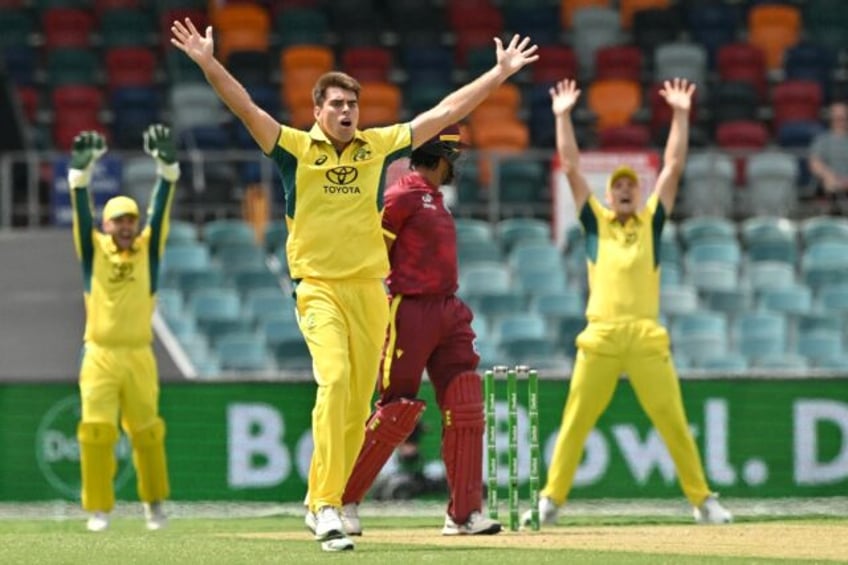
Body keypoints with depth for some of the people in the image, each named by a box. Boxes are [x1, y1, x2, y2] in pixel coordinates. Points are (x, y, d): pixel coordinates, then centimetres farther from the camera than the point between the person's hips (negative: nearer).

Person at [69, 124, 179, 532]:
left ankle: (154, 501, 24)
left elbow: (160, 208, -2)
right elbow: (81, 210, -6)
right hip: (100, 356, -1)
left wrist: (167, 166, -14)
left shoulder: (148, 250, 8)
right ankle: (98, 509, -4)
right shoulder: (94, 250, 6)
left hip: (139, 357, 1)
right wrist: (82, 169, -20)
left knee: (146, 431, 6)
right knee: (95, 430, -10)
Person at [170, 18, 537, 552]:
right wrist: (208, 62, -26)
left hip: (370, 290, 4)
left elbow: (444, 113, 12)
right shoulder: (296, 148, 0)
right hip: (319, 287, -4)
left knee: (358, 404, 4)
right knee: (334, 379, -23)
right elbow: (246, 107, -12)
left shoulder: (379, 146, 8)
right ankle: (327, 508, -27)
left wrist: (501, 72, 13)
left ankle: (321, 503, 19)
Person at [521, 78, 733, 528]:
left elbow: (673, 166, 12)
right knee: (575, 423, -2)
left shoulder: (651, 220, 16)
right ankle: (550, 501, 1)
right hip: (600, 338, 0)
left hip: (647, 338, 0)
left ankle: (702, 500, 4)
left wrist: (680, 115, 7)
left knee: (673, 422, -1)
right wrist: (563, 117, 5)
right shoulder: (595, 220, 15)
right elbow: (571, 168, 11)